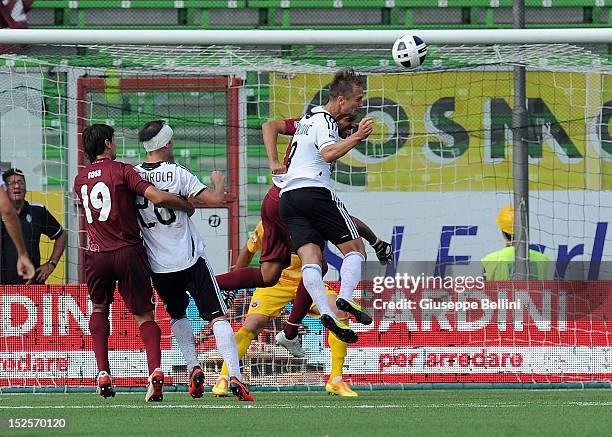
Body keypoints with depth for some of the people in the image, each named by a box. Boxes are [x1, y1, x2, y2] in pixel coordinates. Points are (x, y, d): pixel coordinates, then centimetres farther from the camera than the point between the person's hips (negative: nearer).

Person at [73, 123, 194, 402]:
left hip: (96, 254, 3)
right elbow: (158, 198, -16)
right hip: (128, 252, -3)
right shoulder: (122, 171, -5)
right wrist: (187, 206, -1)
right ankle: (155, 370, -20)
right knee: (144, 315, 3)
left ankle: (103, 373, 12)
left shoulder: (80, 179, 11)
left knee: (99, 308, 25)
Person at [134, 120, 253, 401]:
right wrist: (219, 182, 8)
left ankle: (193, 368, 13)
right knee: (217, 317, -2)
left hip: (158, 265, 4)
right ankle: (234, 376, -15)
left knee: (177, 315, 27)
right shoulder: (177, 174, -12)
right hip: (190, 260, -4)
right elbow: (215, 200, -14)